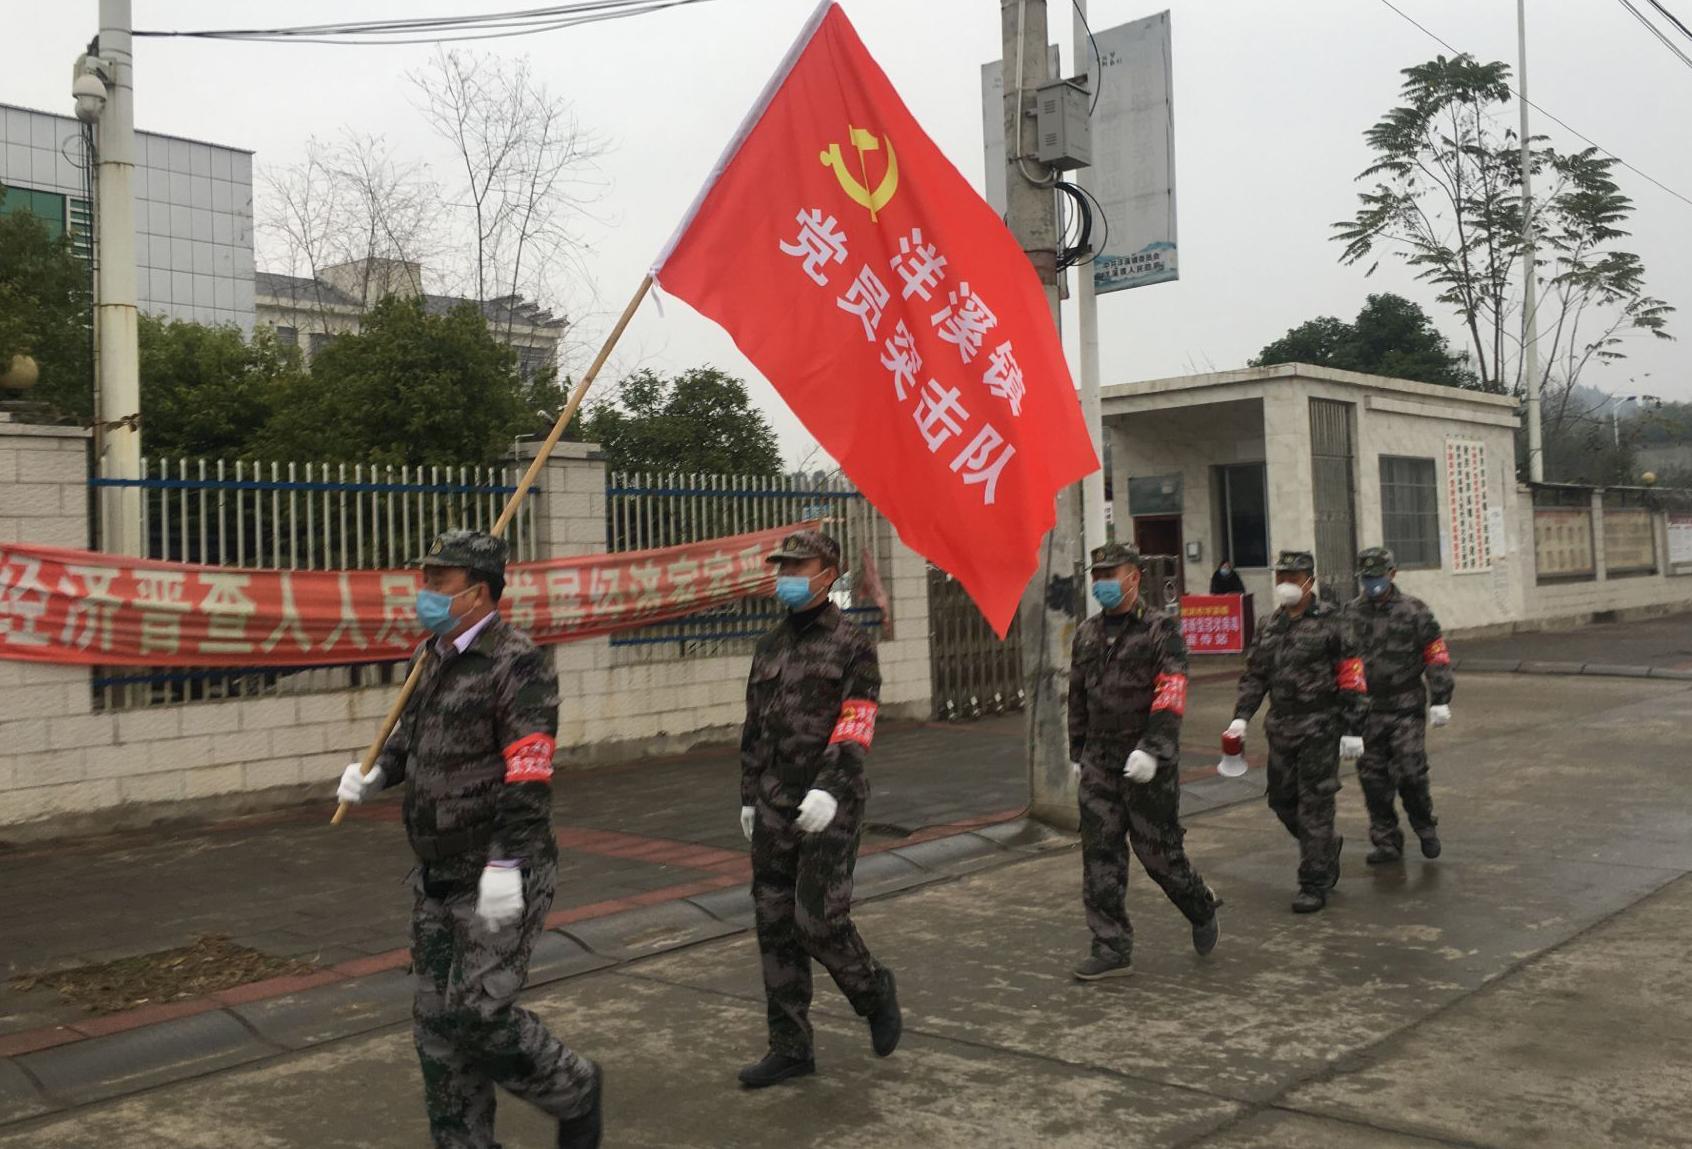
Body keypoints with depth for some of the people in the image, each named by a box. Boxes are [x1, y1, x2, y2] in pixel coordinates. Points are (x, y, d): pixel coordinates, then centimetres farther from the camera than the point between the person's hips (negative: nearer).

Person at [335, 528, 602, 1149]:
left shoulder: (516, 662, -16)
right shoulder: (432, 657, 10)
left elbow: (527, 777, -23)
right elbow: (412, 733, 23)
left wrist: (505, 866, -27)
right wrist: (376, 774, 3)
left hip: (499, 877, -8)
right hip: (437, 876, 9)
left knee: (476, 1015, -8)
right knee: (437, 1022, 12)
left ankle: (574, 1090, 18)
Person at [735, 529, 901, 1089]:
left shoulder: (851, 644, -5)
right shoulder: (770, 646, 14)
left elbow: (856, 726, -15)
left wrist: (829, 790, -27)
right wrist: (749, 797, 18)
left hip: (829, 806, -6)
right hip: (774, 806, 6)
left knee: (818, 921, -9)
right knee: (774, 927, 7)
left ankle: (875, 991, 21)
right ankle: (790, 1047, 18)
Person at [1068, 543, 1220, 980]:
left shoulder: (1160, 629, -7)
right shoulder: (1087, 634, 12)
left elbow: (1171, 695, -17)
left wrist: (1151, 750, -26)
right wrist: (1078, 754, 18)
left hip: (1148, 763, -6)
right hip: (1100, 762, 6)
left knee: (1158, 849, 3)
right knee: (1099, 855, 2)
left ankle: (1202, 910, 32)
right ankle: (1112, 947, 9)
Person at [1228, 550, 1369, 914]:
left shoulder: (1330, 624, -7)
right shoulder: (1270, 627, 12)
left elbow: (1352, 679, -8)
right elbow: (1254, 675, 16)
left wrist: (1353, 730, -11)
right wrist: (1241, 716, 4)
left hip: (1319, 727, -6)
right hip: (1281, 728, 6)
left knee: (1314, 804, -2)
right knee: (1282, 801, 12)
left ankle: (1314, 884, 7)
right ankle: (1328, 845, 38)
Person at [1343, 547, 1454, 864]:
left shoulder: (1415, 612, -1)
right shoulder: (1351, 615, 6)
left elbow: (1437, 656, -2)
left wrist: (1440, 700, -7)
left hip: (1407, 709, -3)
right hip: (1367, 710, 3)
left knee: (1410, 772, -6)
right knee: (1373, 778, 4)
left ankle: (1425, 826, 22)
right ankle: (1386, 843, 15)